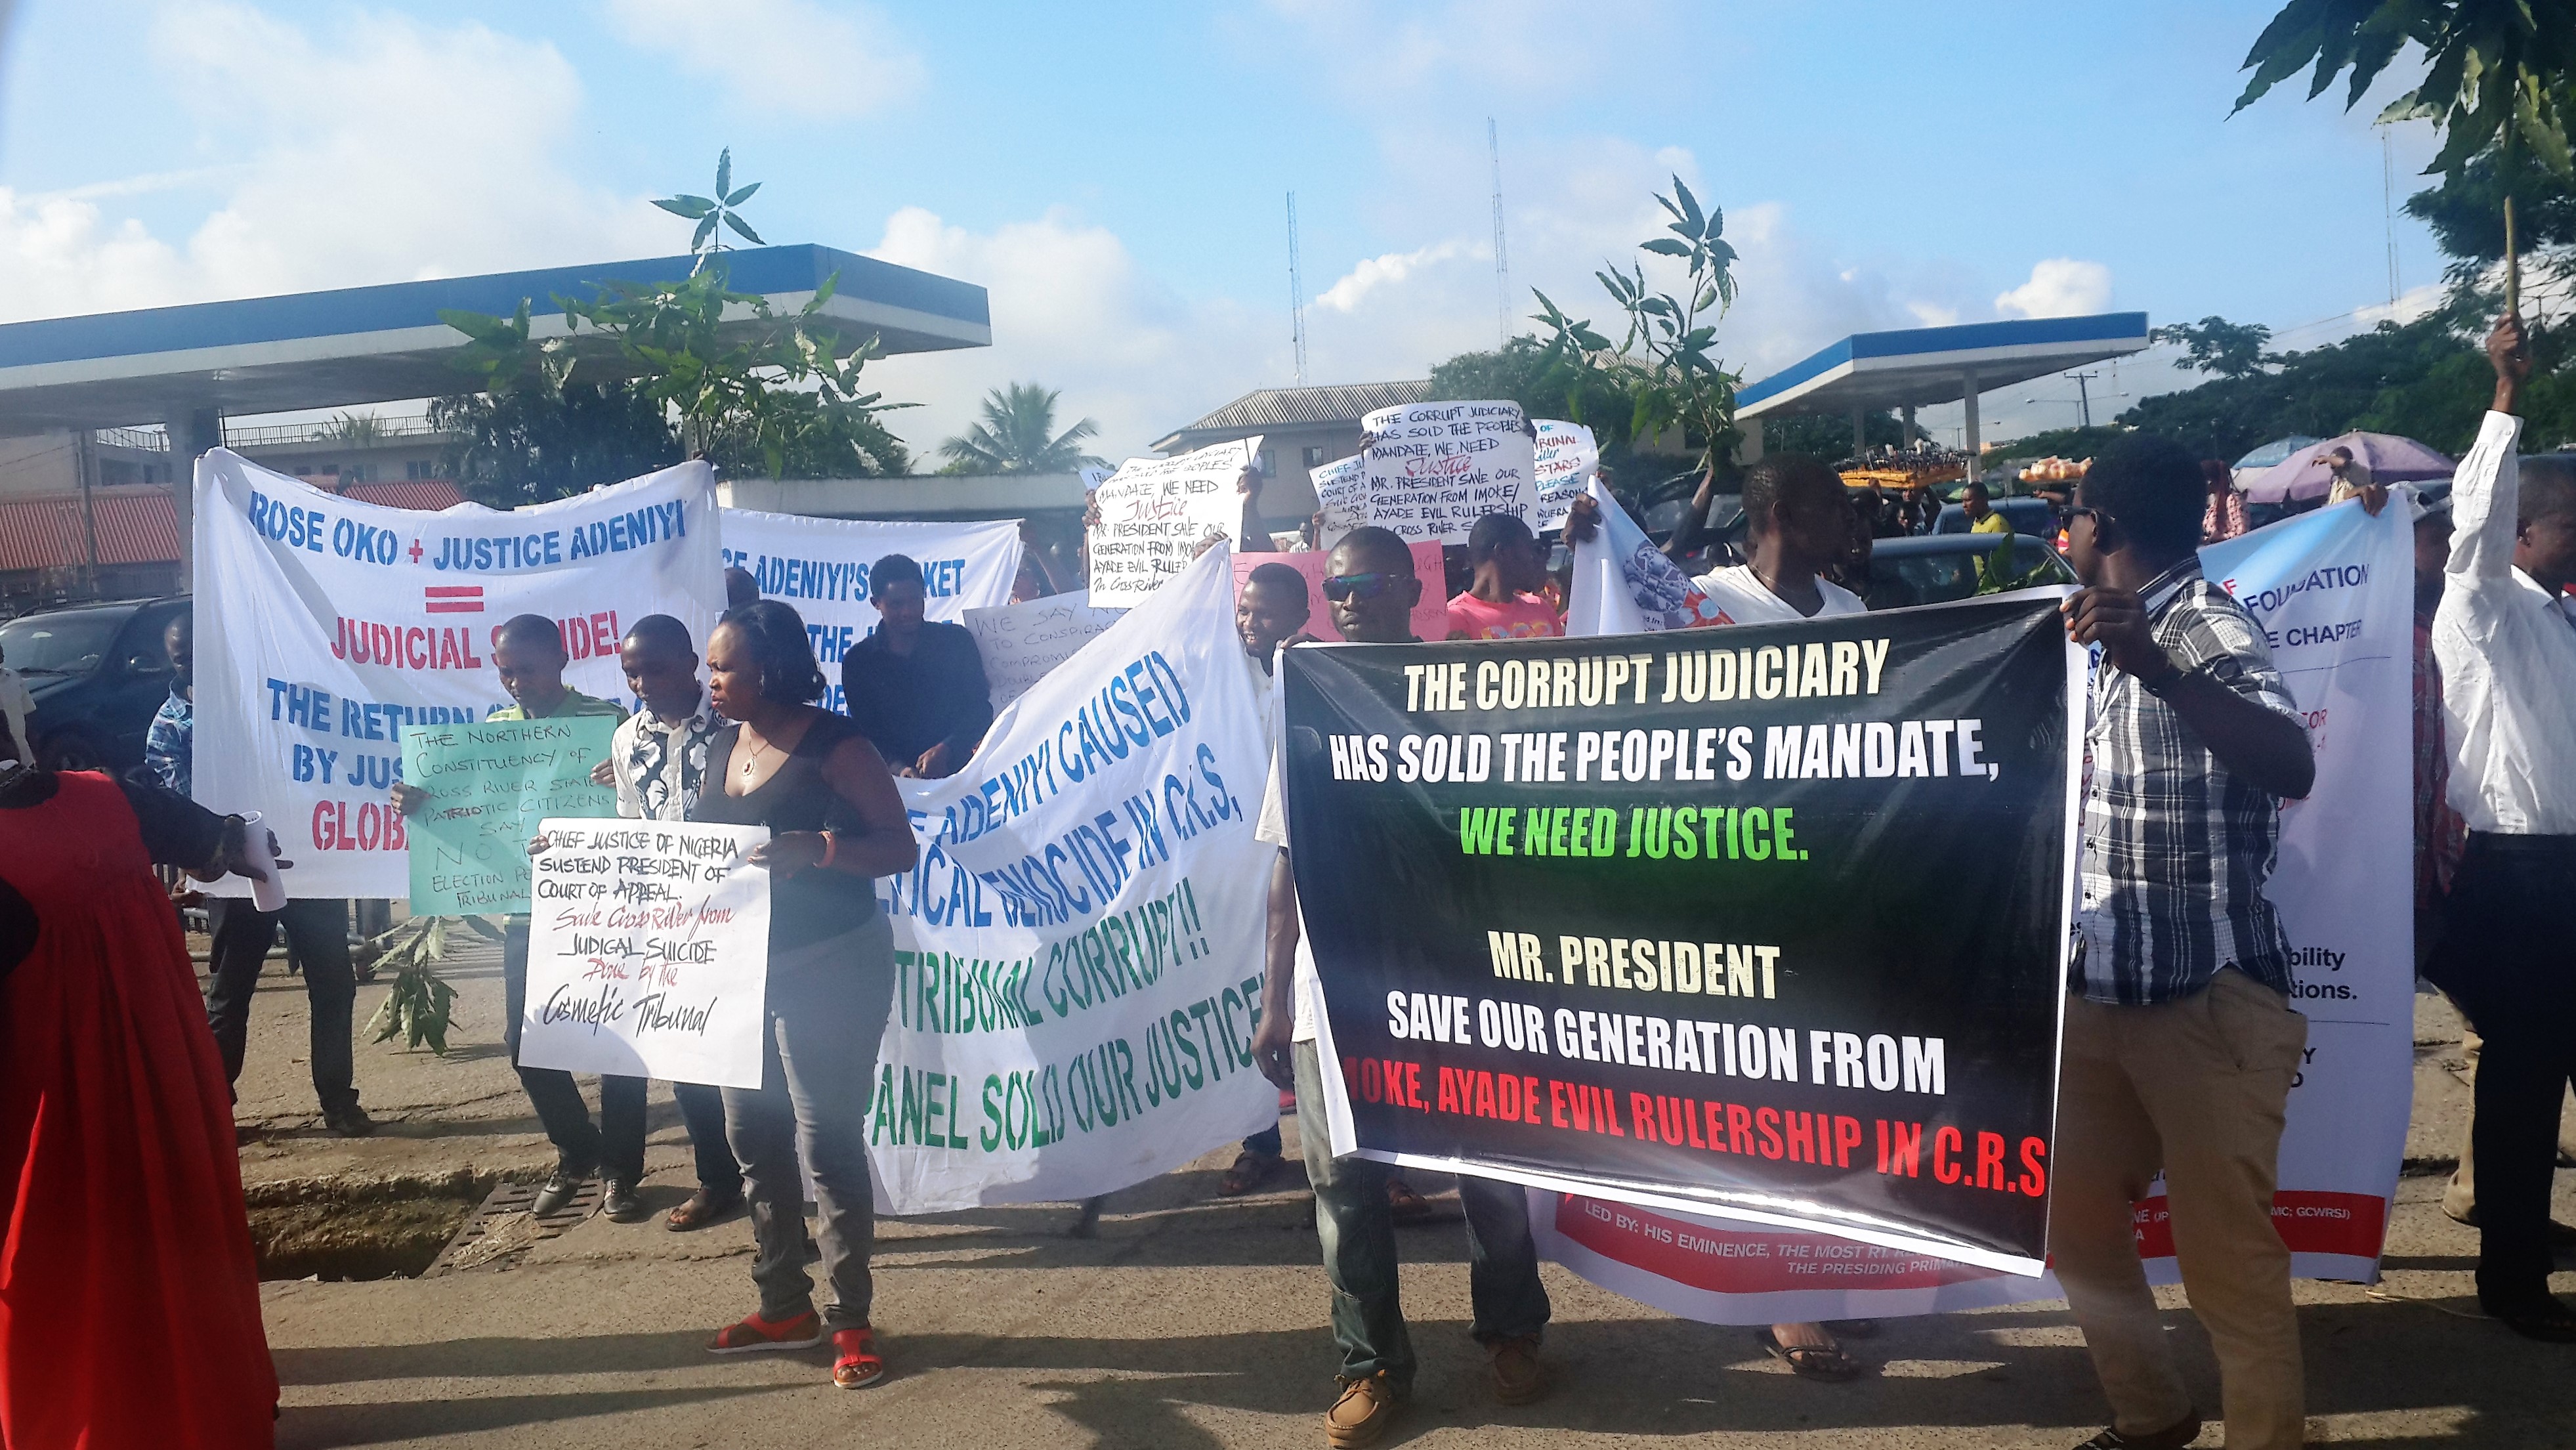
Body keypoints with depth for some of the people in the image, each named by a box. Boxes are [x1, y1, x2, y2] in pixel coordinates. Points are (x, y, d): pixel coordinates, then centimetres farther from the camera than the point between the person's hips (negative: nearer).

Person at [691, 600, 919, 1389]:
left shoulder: (834, 746, -14)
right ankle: (784, 1307, 27)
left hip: (830, 969, -8)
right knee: (754, 1138, 12)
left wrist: (816, 849, -32)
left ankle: (851, 1320, 11)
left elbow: (901, 849, -16)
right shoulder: (722, 747, 8)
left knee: (828, 1143, -2)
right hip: (741, 967, 8)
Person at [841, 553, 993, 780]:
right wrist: (899, 768, -13)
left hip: (958, 770, 0)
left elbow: (980, 709, 4)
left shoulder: (957, 640, 8)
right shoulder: (858, 661, 10)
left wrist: (946, 750, -13)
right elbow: (867, 731, 6)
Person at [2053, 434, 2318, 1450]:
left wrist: (2155, 670, -43)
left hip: (2208, 996, -9)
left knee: (2226, 1253, -3)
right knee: (2070, 1219, 14)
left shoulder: (2207, 626, -12)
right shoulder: (2118, 635, 14)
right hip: (2100, 989, 9)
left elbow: (2293, 767, -32)